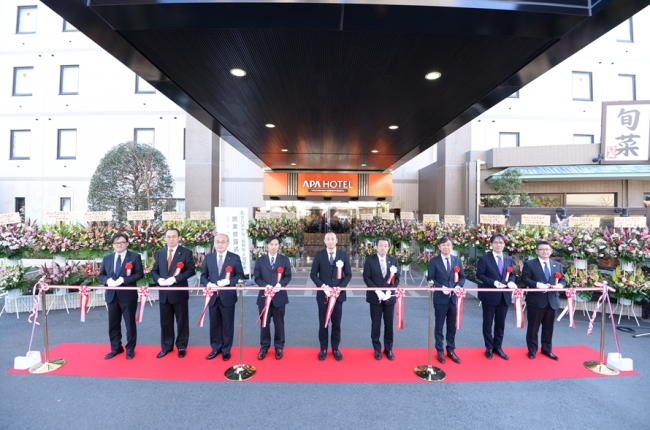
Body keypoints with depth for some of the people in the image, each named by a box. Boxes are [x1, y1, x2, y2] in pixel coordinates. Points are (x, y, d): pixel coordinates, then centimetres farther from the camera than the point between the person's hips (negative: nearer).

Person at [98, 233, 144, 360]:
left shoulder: (135, 257, -5)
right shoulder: (107, 258, 10)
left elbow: (140, 274, -10)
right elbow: (101, 274, 12)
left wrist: (123, 280, -20)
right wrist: (107, 280, -10)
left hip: (128, 295, -4)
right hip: (112, 295, 5)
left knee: (130, 323, 6)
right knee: (113, 324, 15)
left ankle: (130, 349, 21)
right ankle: (116, 348, 32)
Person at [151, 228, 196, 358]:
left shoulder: (186, 252, -6)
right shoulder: (160, 253, 10)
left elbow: (191, 270, -12)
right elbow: (154, 270, 12)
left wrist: (175, 279, -21)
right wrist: (158, 279, -9)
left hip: (179, 292, -4)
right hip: (164, 293, 5)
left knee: (182, 321, 7)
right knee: (165, 321, 15)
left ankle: (182, 347, 23)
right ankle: (166, 346, 31)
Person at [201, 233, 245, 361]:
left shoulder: (235, 258, -3)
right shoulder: (208, 257, 6)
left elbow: (240, 276, -4)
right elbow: (203, 275, 8)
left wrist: (228, 281, -21)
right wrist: (208, 283, -13)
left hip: (228, 296, -3)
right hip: (213, 296, 3)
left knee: (227, 324, 8)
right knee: (214, 324, 14)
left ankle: (226, 350, 25)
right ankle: (216, 348, 31)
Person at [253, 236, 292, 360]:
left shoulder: (285, 260, 4)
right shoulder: (260, 260, 6)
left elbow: (288, 276, -1)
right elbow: (257, 277, 0)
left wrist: (280, 284, -19)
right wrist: (266, 285, -17)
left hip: (279, 296, -1)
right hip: (264, 295, 1)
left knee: (279, 323, 9)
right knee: (264, 323, 10)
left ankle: (279, 347, 23)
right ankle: (264, 346, 26)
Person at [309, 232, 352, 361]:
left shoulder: (344, 255, 0)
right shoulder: (319, 255, -2)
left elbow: (348, 274, 1)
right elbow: (313, 274, -1)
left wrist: (340, 287, -12)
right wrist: (322, 286, -16)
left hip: (338, 294, 1)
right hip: (323, 294, 0)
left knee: (336, 323, 11)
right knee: (323, 323, 10)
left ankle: (335, 349, 28)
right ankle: (323, 349, 26)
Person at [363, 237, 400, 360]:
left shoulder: (393, 260, 4)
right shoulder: (370, 260, -4)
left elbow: (397, 278, 3)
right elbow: (366, 278, -7)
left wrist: (389, 291, -12)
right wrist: (377, 291, -17)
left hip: (390, 297, 2)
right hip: (375, 297, -2)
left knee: (389, 324, 9)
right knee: (376, 324, 7)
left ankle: (388, 349, 25)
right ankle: (377, 349, 22)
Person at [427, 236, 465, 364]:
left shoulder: (457, 260, 7)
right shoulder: (434, 261, -5)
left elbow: (462, 277, 7)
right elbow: (430, 279, -7)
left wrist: (459, 286, -13)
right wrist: (441, 287, -20)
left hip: (454, 297, 3)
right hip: (440, 298, -3)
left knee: (452, 326, 14)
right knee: (439, 325, 10)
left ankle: (451, 350, 29)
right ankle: (439, 351, 24)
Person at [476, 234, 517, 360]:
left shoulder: (509, 259, 9)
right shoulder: (484, 258, -7)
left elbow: (512, 274, 10)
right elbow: (479, 275, -10)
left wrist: (511, 282, -11)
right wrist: (493, 282, -22)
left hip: (505, 296, 5)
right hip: (489, 296, -4)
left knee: (500, 323, 14)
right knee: (488, 323, 8)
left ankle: (498, 347, 30)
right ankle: (489, 348, 24)